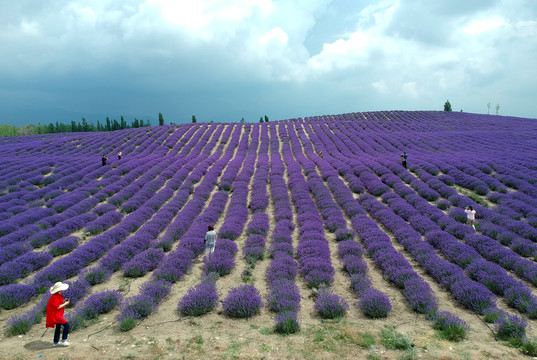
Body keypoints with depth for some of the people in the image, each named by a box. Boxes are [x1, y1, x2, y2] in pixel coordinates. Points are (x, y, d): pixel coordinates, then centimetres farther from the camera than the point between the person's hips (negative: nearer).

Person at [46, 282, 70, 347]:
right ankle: (63, 340, -6)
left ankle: (55, 342, 28)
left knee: (58, 327, 18)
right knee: (66, 324, -13)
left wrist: (63, 301, 5)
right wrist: (65, 304, -14)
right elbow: (57, 307, -24)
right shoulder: (55, 297, -23)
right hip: (55, 315, -11)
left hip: (57, 314, 11)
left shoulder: (57, 295, 9)